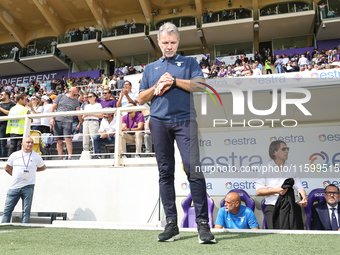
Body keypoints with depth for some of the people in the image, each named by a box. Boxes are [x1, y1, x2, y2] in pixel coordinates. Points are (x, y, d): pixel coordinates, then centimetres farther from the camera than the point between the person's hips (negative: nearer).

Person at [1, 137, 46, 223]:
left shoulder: (37, 157, 4)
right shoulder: (15, 155, 7)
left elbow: (43, 167, 18)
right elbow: (7, 168, 19)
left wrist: (32, 171, 12)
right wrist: (15, 176, 10)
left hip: (28, 187, -2)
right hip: (14, 187, 2)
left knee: (26, 211, 0)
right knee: (7, 210, 4)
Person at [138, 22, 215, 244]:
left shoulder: (189, 63, 16)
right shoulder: (150, 68, 23)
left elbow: (200, 85, 0)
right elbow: (141, 99, 17)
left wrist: (174, 81, -6)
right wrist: (158, 86, 0)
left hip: (185, 120, -3)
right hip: (159, 122, 3)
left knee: (194, 168, -13)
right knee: (165, 173, 3)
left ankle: (203, 223, -8)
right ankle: (171, 224, 10)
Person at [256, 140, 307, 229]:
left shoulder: (292, 167, 18)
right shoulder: (265, 168, 6)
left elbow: (299, 187, 13)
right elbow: (258, 191, -1)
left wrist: (304, 198, -8)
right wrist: (276, 190, -13)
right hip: (273, 208, -3)